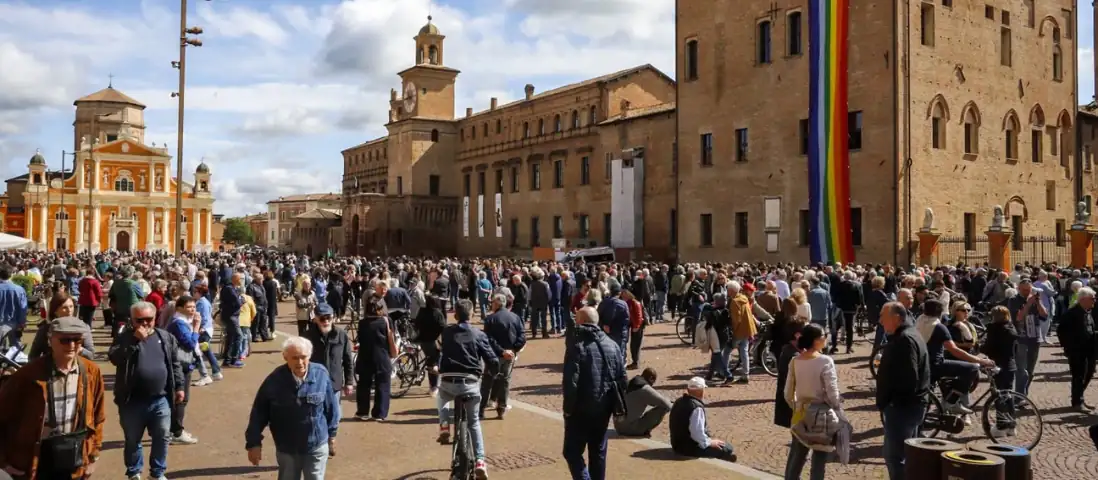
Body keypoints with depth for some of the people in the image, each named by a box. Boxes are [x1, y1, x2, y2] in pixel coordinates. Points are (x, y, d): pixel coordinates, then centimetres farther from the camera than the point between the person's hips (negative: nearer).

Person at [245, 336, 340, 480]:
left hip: (317, 447, 0)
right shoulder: (275, 380, -16)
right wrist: (254, 443, -7)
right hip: (286, 449, 0)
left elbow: (331, 407, -2)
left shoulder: (321, 375, -14)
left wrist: (331, 435, 7)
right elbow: (259, 413, -7)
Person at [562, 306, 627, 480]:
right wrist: (616, 405, 13)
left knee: (572, 452, 3)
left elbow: (570, 381, -18)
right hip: (604, 407, 6)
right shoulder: (612, 344, 6)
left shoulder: (577, 345, -13)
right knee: (598, 451, 17)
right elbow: (622, 378, 7)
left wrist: (568, 408, -9)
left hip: (581, 409, -6)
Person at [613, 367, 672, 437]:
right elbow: (667, 405, -13)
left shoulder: (629, 385, 10)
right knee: (663, 408, -6)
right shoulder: (645, 389, -15)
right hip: (631, 428, -8)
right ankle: (645, 431, -5)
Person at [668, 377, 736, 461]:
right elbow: (698, 433, -30)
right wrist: (710, 442, -12)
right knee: (728, 450, -6)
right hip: (690, 448, -10)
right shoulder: (697, 408, -23)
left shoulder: (679, 402, 5)